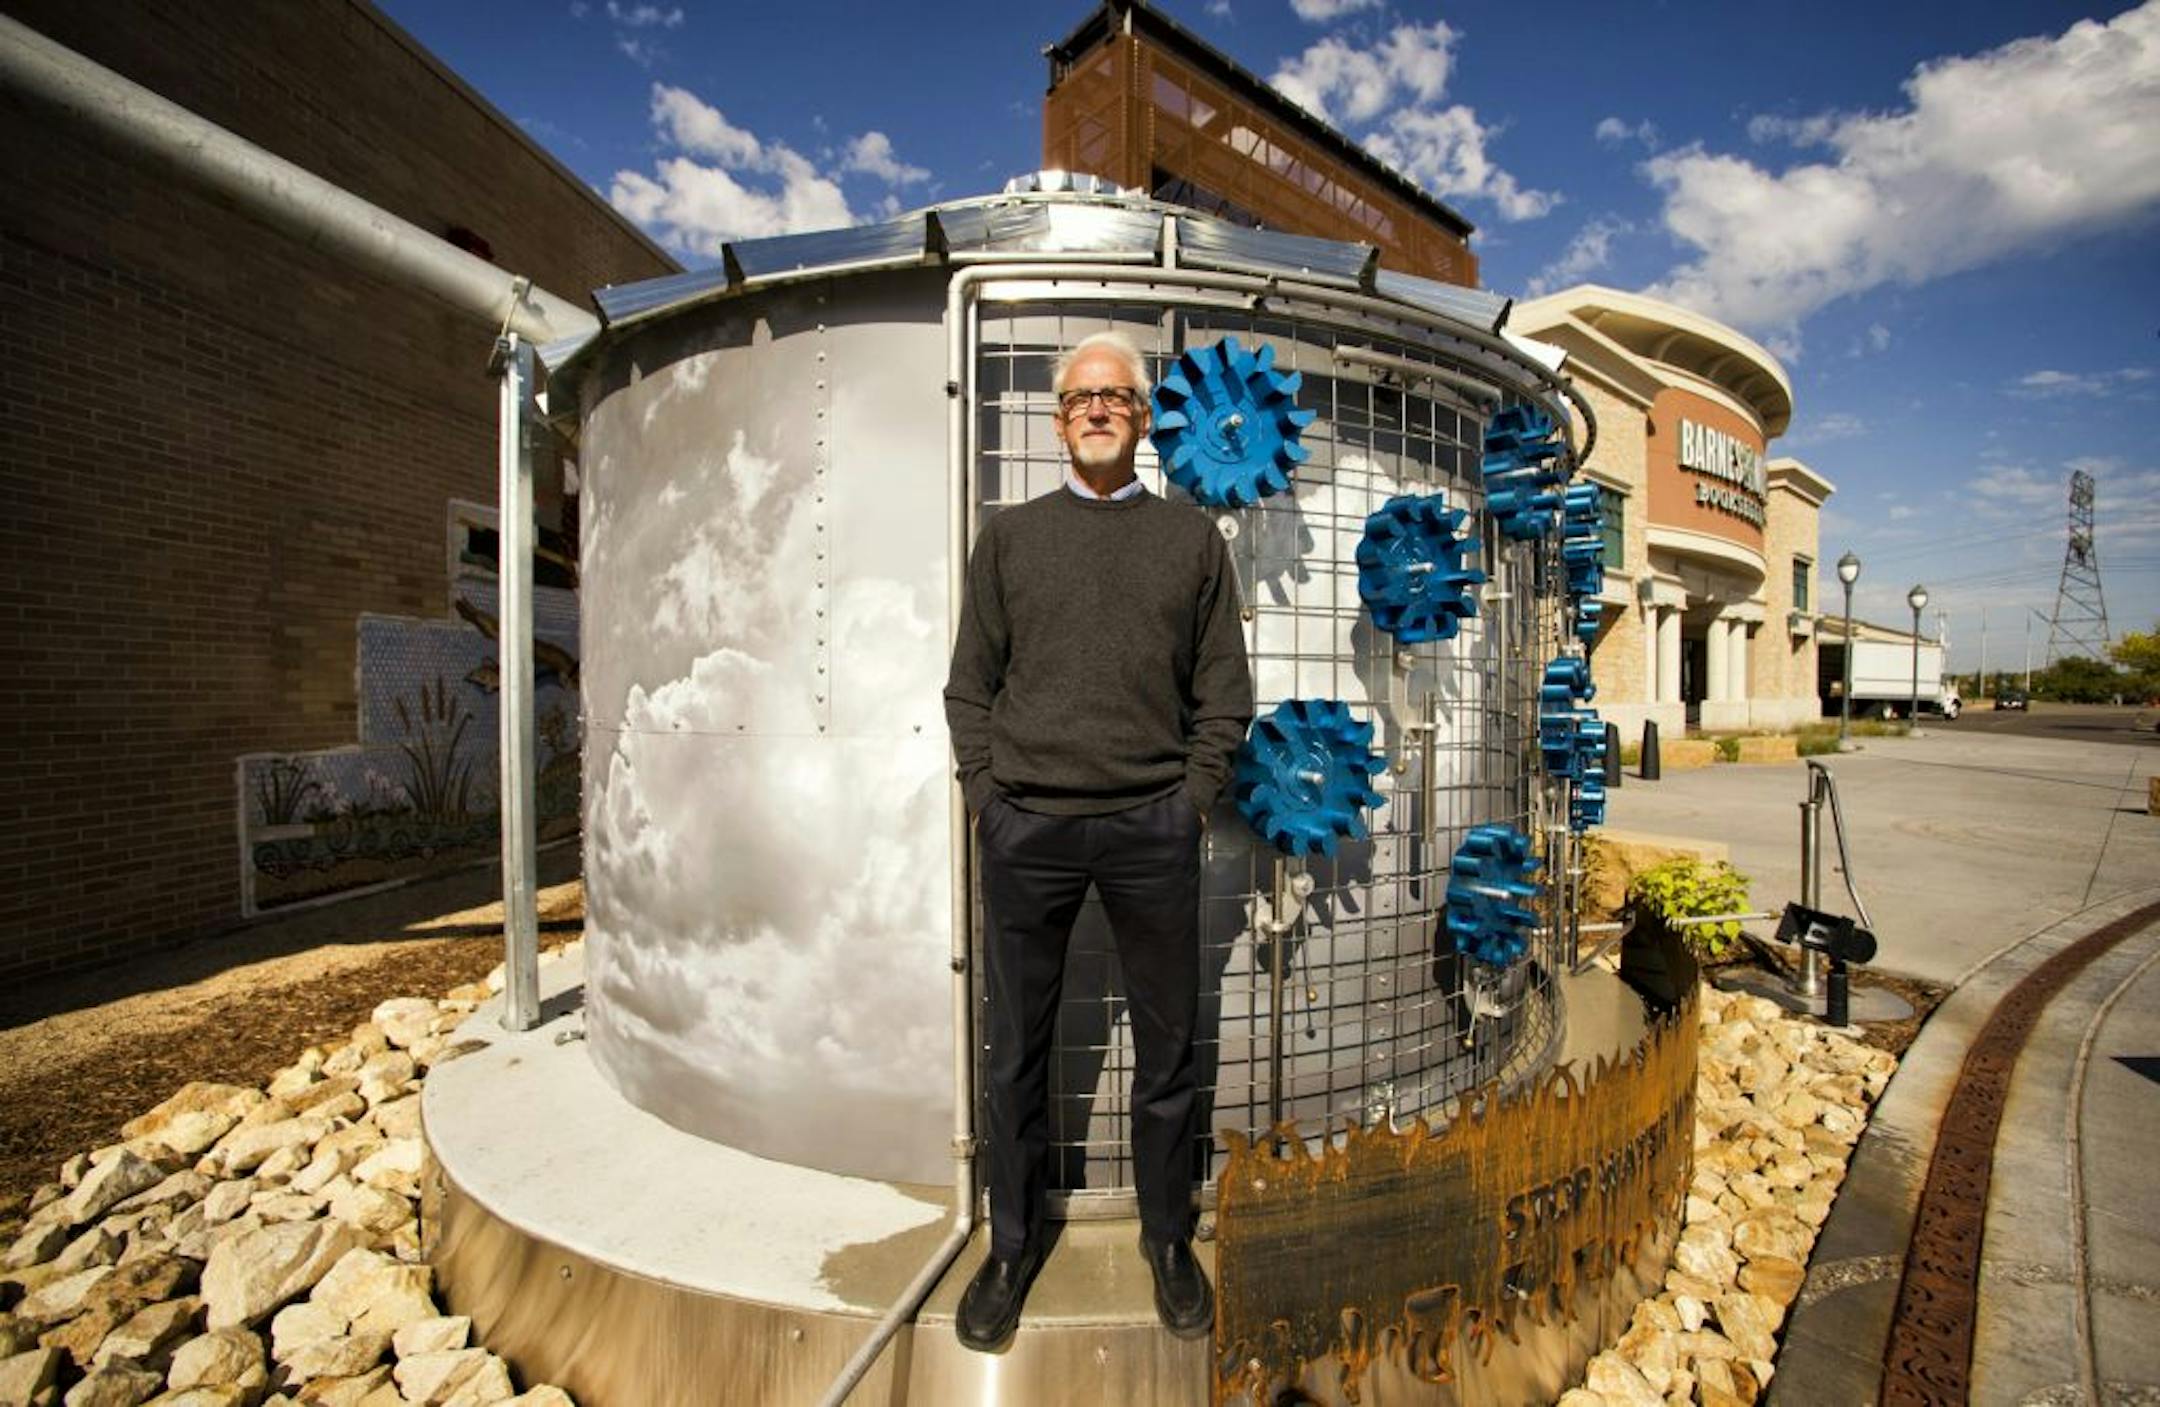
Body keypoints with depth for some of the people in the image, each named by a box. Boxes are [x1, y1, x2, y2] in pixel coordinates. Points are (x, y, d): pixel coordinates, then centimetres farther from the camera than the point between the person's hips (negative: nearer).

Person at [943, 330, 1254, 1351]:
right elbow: (969, 684, 8)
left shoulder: (1192, 540, 10)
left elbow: (1224, 691, 7)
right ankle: (1012, 1246, 34)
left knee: (1167, 1048, 12)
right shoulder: (1009, 537, 11)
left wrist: (1191, 798, -2)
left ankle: (1168, 1238, 35)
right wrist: (985, 792, -1)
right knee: (1017, 1051, 12)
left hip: (1152, 830, 0)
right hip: (1024, 826, 1)